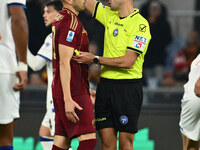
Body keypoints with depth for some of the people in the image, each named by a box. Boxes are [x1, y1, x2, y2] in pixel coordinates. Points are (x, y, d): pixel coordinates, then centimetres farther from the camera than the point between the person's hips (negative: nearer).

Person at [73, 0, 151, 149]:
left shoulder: (140, 24, -10)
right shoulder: (109, 15, 11)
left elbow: (128, 61, -17)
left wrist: (95, 59, -14)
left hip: (128, 87, -6)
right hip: (105, 85, 6)